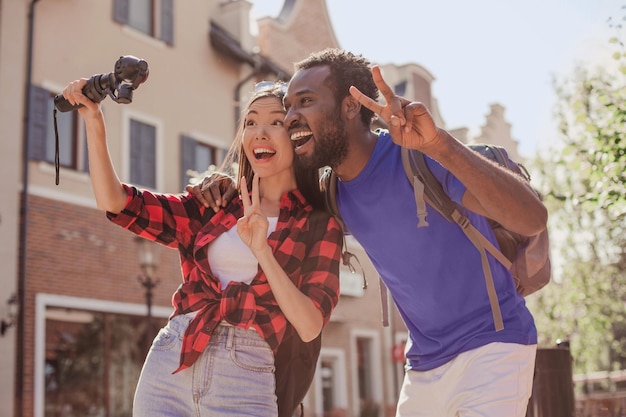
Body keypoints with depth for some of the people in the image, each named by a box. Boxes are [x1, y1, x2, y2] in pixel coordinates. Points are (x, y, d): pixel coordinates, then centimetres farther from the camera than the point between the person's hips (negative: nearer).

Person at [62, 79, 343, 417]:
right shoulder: (213, 207, 11)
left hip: (244, 381, -3)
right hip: (168, 364, 3)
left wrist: (262, 251, -18)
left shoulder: (320, 227, 3)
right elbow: (114, 202, 4)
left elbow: (310, 327, -8)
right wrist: (93, 122, -3)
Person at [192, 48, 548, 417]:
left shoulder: (417, 155, -21)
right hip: (424, 365, 7)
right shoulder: (333, 194, 1)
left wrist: (439, 144, -46)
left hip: (491, 346, -6)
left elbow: (533, 219, -32)